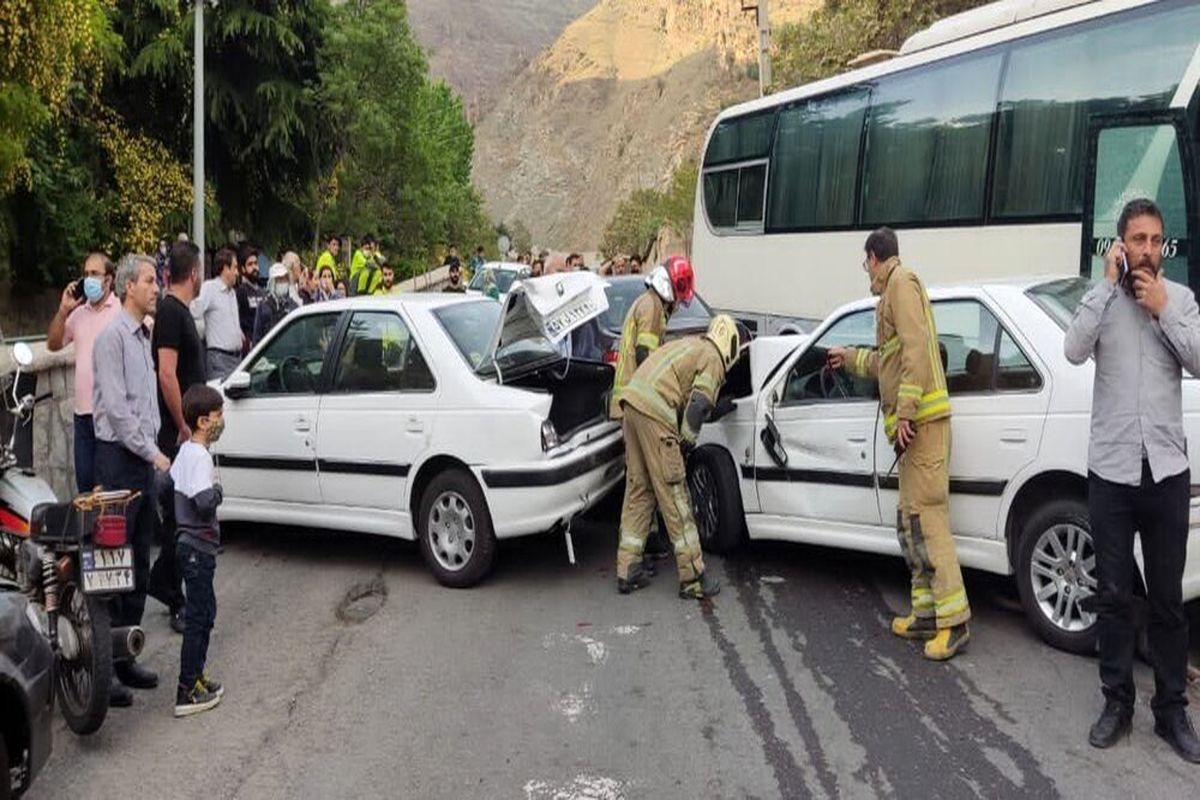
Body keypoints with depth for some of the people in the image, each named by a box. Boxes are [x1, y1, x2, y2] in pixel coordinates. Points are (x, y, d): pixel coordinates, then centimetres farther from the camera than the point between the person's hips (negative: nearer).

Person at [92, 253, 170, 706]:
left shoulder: (144, 337, 17)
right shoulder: (113, 336, -11)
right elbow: (116, 407, -17)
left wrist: (152, 450, 15)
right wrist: (151, 452, -15)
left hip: (144, 459, 9)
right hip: (120, 458, -9)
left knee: (139, 562, 12)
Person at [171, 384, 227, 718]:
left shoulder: (185, 451, 10)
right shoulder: (200, 456, -20)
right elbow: (204, 503, -31)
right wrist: (217, 489, -13)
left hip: (189, 543, 10)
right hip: (198, 548, -10)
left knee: (205, 611, 20)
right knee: (197, 618, -5)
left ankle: (197, 675, 31)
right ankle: (187, 693, 0)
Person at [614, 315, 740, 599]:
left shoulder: (687, 344, 29)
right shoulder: (713, 359, 3)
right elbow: (699, 404, -9)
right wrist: (687, 440, 2)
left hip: (631, 403, 9)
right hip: (654, 414, -9)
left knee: (638, 491, 15)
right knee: (674, 497, -4)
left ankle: (628, 571, 17)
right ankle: (693, 579, 1)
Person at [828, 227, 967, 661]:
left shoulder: (901, 282, -5)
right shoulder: (892, 290, 25)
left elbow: (916, 348, -19)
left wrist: (905, 411, -23)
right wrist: (851, 357, 51)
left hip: (921, 420, -10)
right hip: (912, 424, 10)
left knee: (927, 516, -12)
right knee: (911, 521, 11)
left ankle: (954, 621, -12)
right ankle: (927, 614, 16)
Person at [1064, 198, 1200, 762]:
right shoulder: (1101, 299, 1)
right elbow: (1074, 350, -18)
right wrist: (1108, 283, -15)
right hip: (1111, 469, -1)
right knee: (1114, 596, 8)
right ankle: (1117, 702, 21)